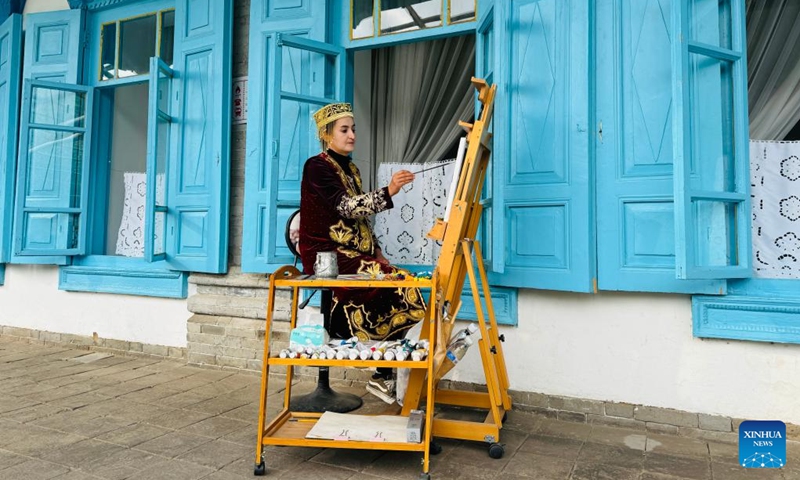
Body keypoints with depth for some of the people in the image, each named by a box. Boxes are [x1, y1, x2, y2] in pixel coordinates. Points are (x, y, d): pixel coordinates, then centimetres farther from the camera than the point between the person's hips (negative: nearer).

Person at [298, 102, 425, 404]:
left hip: (352, 253, 8)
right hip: (328, 255, -8)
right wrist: (388, 191, -33)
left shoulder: (350, 169, 20)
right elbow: (345, 207, -21)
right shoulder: (317, 167, -5)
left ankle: (385, 376, -7)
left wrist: (377, 252, 8)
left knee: (401, 285, -14)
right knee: (396, 286, -25)